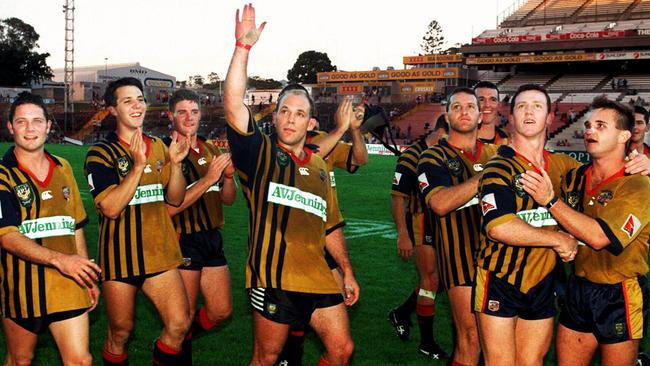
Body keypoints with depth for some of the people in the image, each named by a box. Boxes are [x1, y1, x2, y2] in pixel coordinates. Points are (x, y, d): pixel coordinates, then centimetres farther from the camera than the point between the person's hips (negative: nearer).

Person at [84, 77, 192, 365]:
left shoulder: (158, 147, 9)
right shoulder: (100, 154, -6)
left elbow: (175, 199, 8)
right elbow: (111, 208, -17)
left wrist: (175, 162, -9)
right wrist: (138, 165, -24)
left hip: (159, 253, 4)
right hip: (120, 256, -4)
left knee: (179, 325, -4)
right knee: (120, 331, 7)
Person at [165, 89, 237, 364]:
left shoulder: (210, 150, 10)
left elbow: (228, 199, 12)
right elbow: (169, 207, -21)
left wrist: (228, 176, -8)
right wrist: (208, 178, -25)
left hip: (211, 238, 7)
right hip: (183, 241, -7)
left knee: (221, 311, 13)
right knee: (185, 317, 3)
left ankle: (179, 338, 37)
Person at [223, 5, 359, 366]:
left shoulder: (320, 168, 14)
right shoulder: (260, 153, -1)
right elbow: (233, 105, -17)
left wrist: (348, 272, 17)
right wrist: (244, 46, -23)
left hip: (319, 279, 5)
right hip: (273, 278, -5)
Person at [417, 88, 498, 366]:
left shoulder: (494, 153, 15)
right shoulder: (434, 158, 0)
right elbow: (441, 203, -18)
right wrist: (486, 175, -18)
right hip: (460, 255, -5)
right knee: (470, 337, -3)